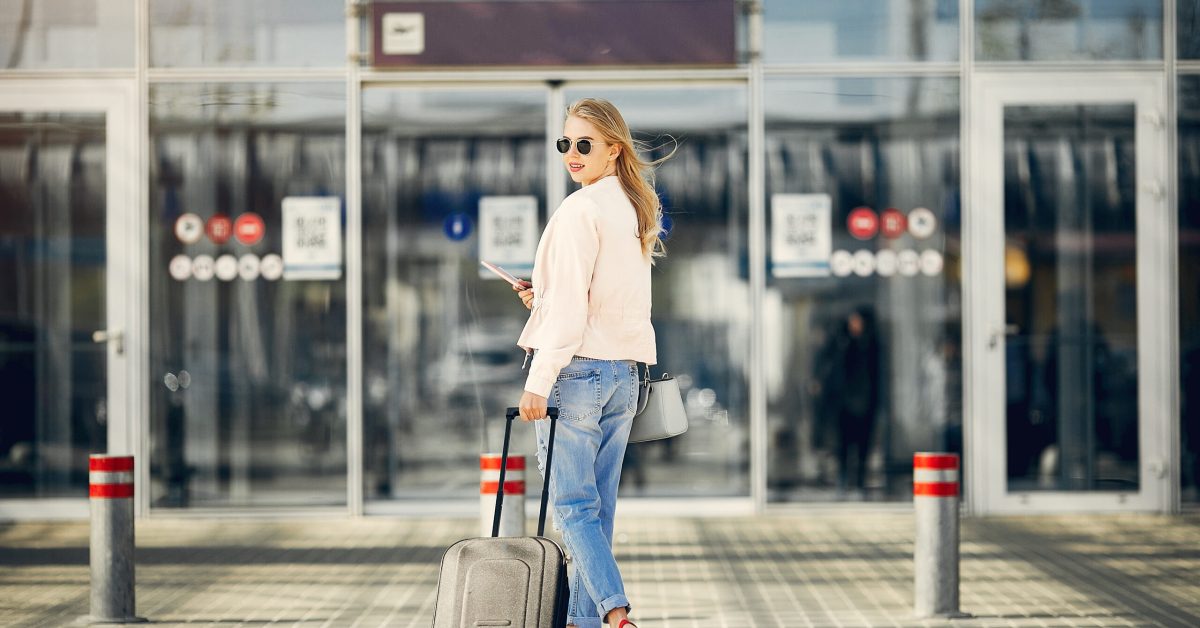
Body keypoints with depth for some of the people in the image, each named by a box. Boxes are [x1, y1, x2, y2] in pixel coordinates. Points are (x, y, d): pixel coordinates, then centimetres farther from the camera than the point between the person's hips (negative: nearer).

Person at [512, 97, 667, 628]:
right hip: (626, 369, 8)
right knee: (599, 505, 10)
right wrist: (543, 296, 15)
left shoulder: (581, 209, -12)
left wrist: (538, 381, -15)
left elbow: (569, 306, -16)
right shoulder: (636, 210, 14)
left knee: (572, 503, -6)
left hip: (577, 366, -8)